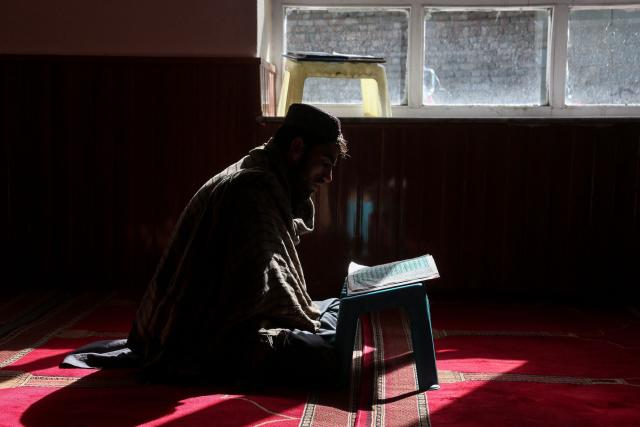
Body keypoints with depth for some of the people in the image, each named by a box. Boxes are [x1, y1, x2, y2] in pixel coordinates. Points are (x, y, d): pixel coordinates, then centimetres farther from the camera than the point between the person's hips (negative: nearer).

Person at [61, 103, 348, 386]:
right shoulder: (255, 188, -18)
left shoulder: (253, 180, 14)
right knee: (332, 349, -26)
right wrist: (309, 321, -7)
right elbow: (263, 289, -19)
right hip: (216, 343, -11)